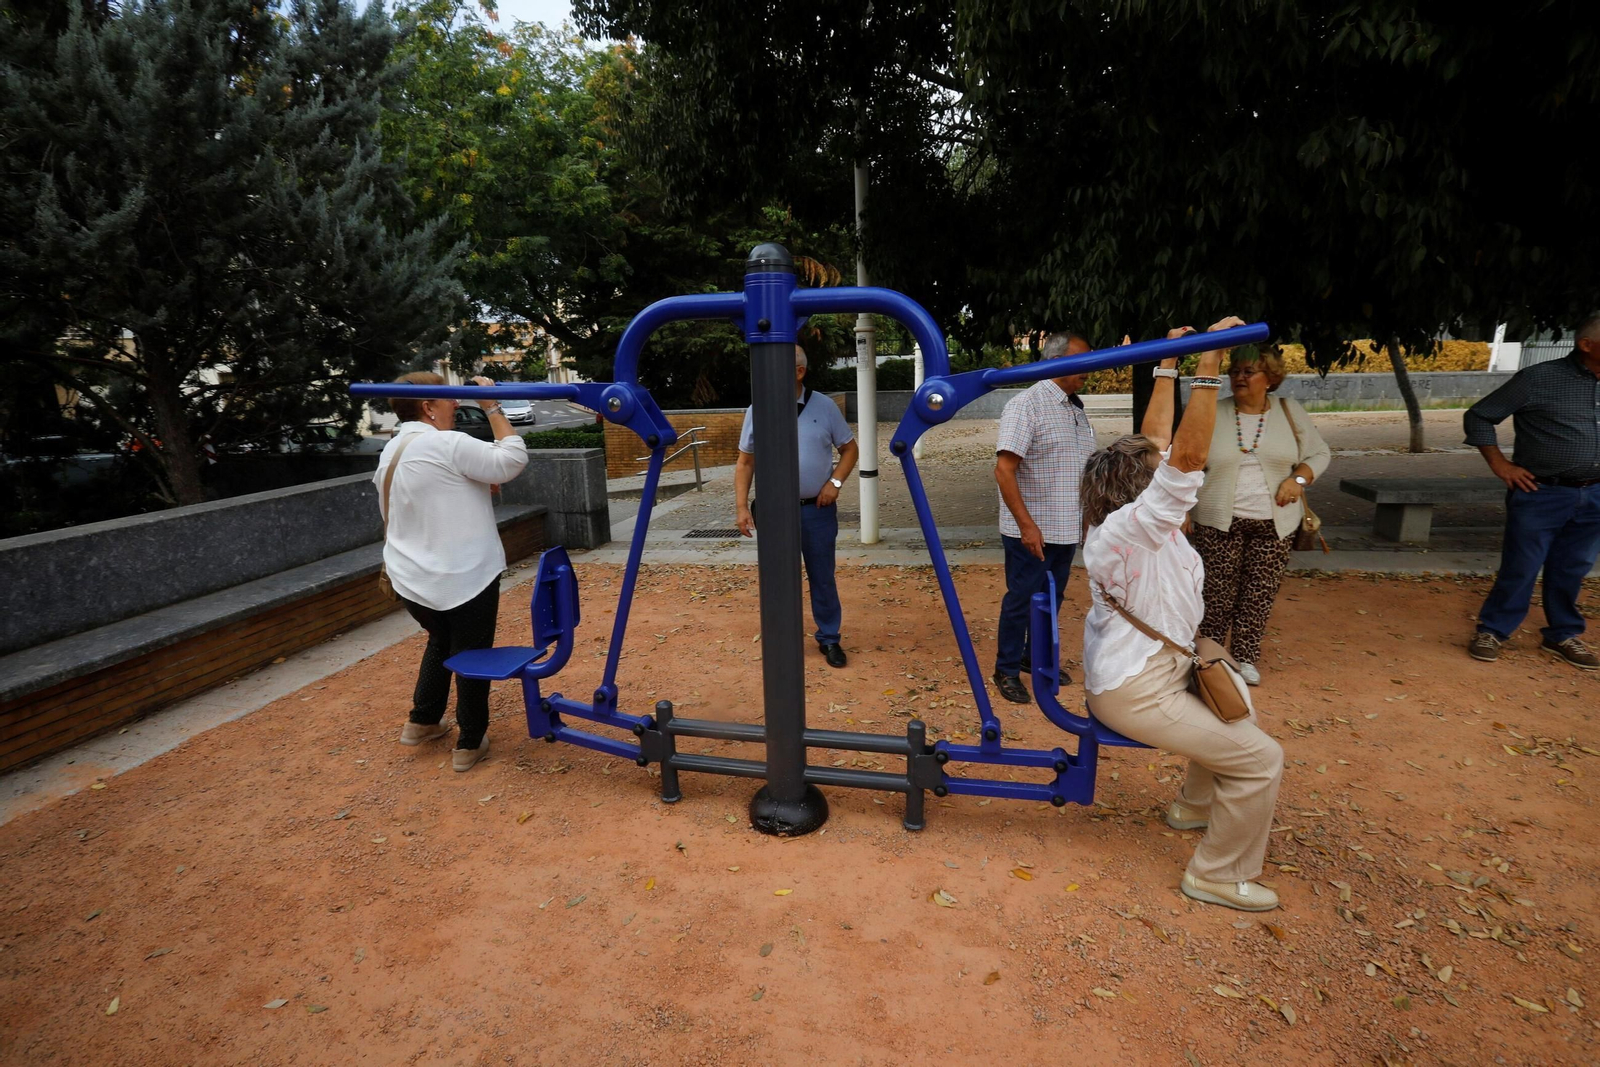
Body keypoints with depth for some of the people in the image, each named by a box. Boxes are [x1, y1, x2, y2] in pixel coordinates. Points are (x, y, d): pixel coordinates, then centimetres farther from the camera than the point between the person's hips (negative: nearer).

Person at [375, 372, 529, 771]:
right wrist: (492, 408, -10)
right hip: (463, 579, -8)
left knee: (441, 641, 29)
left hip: (412, 580, 8)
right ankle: (469, 744, 18)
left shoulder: (391, 453, 10)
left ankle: (422, 721, 38)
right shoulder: (448, 445, -18)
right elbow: (513, 460, -18)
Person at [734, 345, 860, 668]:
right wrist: (741, 506, -4)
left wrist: (835, 482, -8)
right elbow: (745, 462, 3)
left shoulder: (825, 407, -2)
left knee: (823, 577, 10)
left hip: (818, 509, 0)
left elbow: (850, 448, 7)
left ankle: (829, 638, 25)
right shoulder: (757, 410, -1)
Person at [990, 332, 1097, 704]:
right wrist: (1027, 524, -24)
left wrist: (1087, 517, 19)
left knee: (1051, 599, 17)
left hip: (1066, 530, 8)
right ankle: (1007, 671, 17)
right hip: (1031, 531, -8)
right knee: (1021, 600, 3)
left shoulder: (1076, 407, 11)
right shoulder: (1026, 404, -14)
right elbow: (1004, 470, -20)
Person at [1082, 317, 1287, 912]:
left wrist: (1169, 365, 8)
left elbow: (1156, 440, 7)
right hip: (1135, 693, -11)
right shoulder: (1130, 529, -26)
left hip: (1156, 669, 11)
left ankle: (1194, 807, 46)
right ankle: (1219, 876, 10)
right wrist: (1208, 366, -33)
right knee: (1260, 757, -8)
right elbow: (1189, 455, -35)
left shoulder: (1137, 519, 1)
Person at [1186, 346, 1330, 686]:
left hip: (1273, 523, 1)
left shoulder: (1289, 411, 4)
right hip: (1219, 521, -1)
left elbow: (1319, 453, 10)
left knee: (1260, 593, 5)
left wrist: (1298, 478, -10)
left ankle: (1246, 656, 18)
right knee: (1217, 592, 2)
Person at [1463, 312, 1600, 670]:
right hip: (1541, 495, -5)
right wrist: (1499, 464, -8)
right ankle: (1492, 631, 15)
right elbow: (1478, 416, -5)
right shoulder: (1539, 379, -9)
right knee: (1520, 568, 0)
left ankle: (1563, 635, 28)